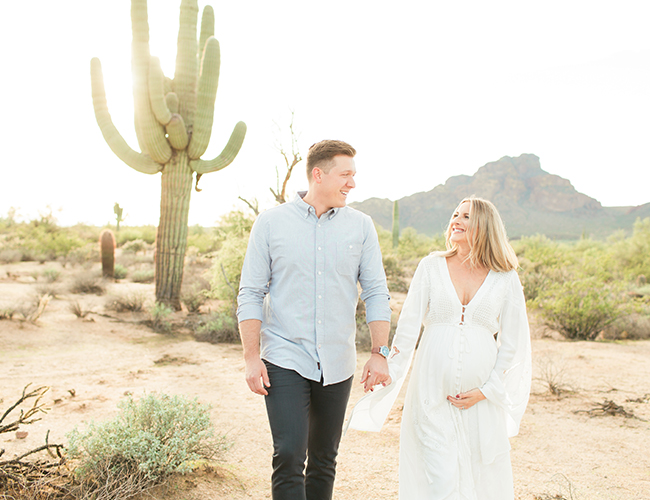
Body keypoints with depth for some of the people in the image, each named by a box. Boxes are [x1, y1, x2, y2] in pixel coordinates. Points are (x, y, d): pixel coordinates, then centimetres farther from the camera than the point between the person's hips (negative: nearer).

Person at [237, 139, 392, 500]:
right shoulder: (272, 223, -2)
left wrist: (380, 353, -2)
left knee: (324, 460, 13)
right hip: (285, 360, -2)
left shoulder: (361, 226, 4)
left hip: (337, 364, 3)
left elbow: (376, 292, 5)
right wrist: (251, 358, -7)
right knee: (289, 456, -10)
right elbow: (251, 293, -1)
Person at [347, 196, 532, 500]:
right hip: (433, 393, -1)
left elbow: (512, 343, 5)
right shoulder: (431, 266, 3)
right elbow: (408, 326, 2)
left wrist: (485, 391, -3)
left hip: (483, 397, 1)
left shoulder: (506, 279, 3)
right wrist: (389, 377, -4)